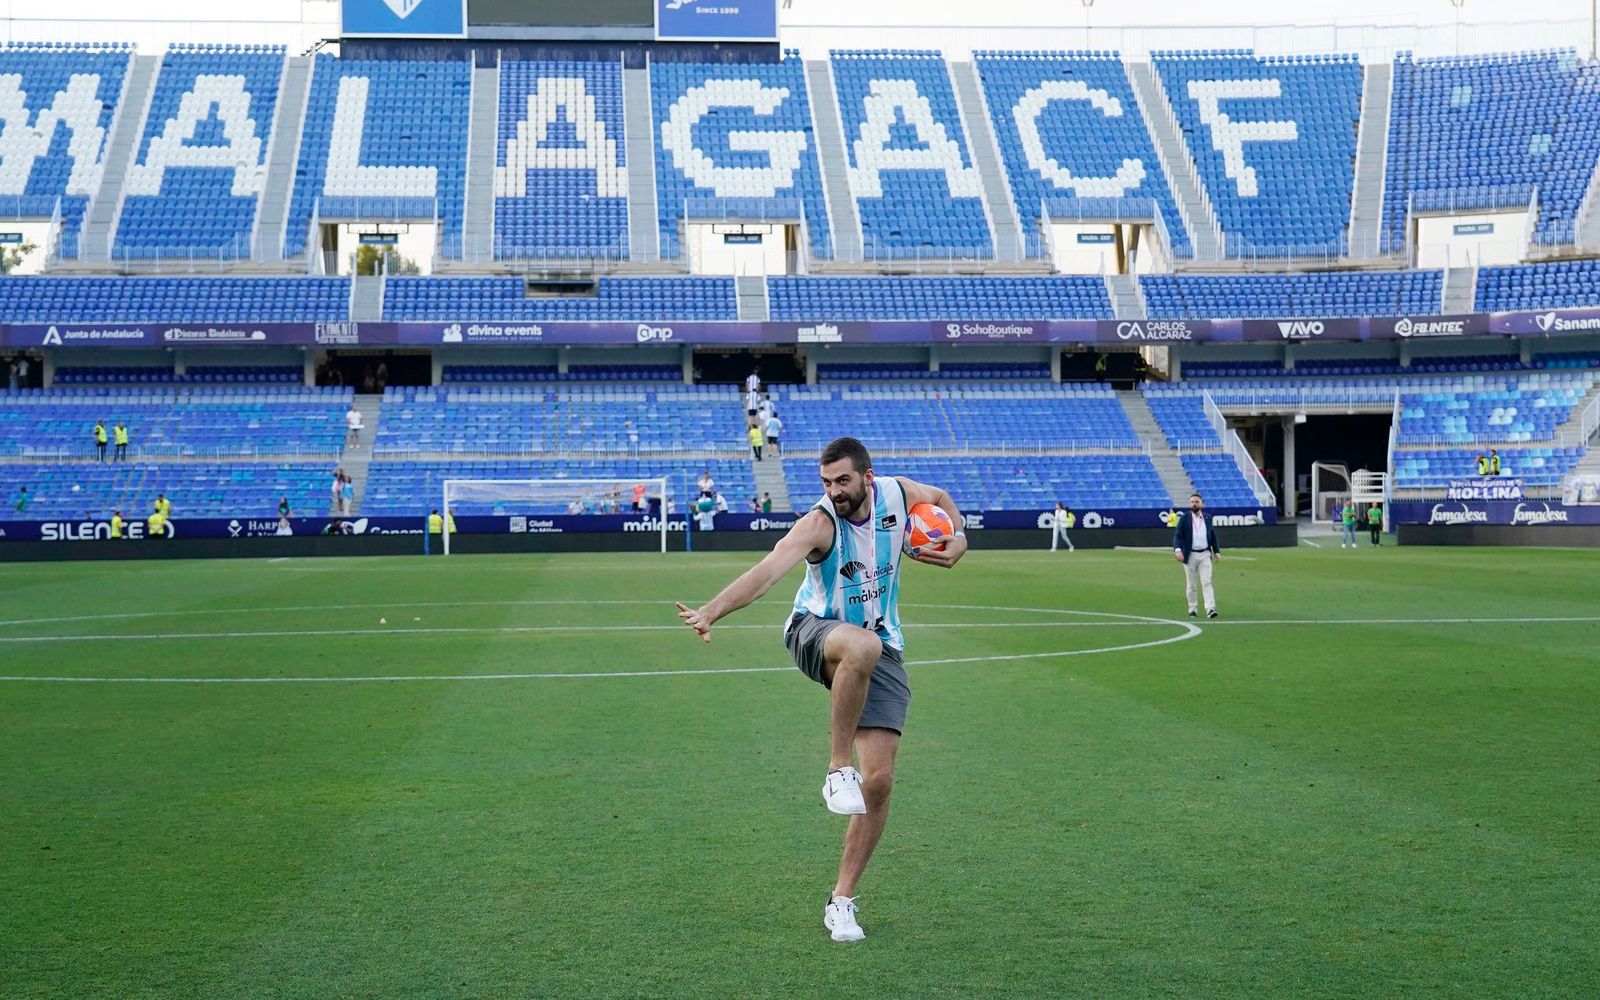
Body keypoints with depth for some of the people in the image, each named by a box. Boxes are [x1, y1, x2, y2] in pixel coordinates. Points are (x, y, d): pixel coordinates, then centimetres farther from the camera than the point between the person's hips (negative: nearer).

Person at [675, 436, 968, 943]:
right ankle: (838, 767, -26)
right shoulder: (819, 523, -21)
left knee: (879, 779, -7)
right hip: (816, 632, -4)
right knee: (861, 645, -44)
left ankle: (842, 900, 8)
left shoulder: (897, 493, -6)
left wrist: (958, 539, 0)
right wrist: (713, 610, -53)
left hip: (881, 653, 4)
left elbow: (941, 498, 18)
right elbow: (770, 568, -38)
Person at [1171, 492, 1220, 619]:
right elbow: (1177, 535, -8)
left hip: (1205, 555, 1)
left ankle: (1210, 609, -16)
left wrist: (1217, 552, 9)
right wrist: (1177, 550, -24)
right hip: (1190, 555, -1)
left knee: (1206, 582, -8)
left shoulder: (1207, 518, 8)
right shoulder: (1184, 518, -1)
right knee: (1191, 585, 6)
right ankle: (1192, 609, 16)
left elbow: (1213, 536, 17)